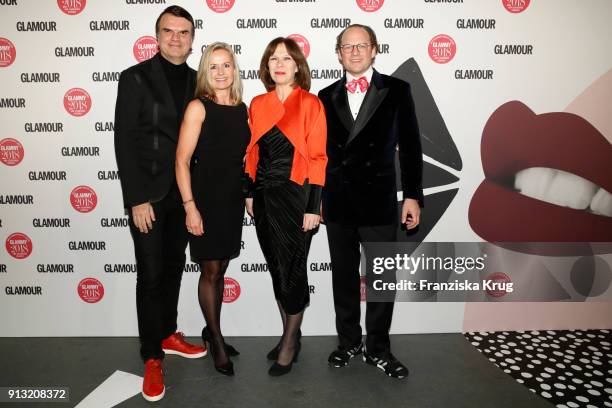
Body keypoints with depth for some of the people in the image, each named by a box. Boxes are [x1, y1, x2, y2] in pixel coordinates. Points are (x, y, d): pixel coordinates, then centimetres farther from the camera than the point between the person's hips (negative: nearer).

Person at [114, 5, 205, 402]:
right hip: (149, 195, -4)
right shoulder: (135, 78, -6)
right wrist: (137, 200, -15)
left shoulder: (197, 82, 7)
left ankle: (168, 335, 33)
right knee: (151, 275, 2)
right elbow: (124, 143, -10)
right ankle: (152, 357, 16)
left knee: (174, 268, 15)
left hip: (184, 194, 5)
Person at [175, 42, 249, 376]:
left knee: (221, 269, 15)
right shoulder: (198, 107, -10)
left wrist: (249, 195, 9)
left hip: (233, 199, 6)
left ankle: (212, 330, 33)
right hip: (205, 198, -5)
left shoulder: (242, 109, 7)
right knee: (210, 271, 3)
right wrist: (190, 207, -17)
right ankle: (217, 342, 20)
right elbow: (182, 161, -12)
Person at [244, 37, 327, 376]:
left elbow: (317, 158, -9)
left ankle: (290, 342, 23)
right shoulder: (257, 104, 9)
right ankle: (289, 336, 30)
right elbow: (251, 153, 13)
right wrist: (249, 193, 10)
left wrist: (313, 207, -13)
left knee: (292, 268, 3)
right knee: (276, 268, 13)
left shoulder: (310, 104, -5)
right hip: (264, 196, 5)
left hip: (295, 195, -5)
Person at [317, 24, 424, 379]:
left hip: (379, 201, -2)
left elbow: (410, 147, 0)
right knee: (344, 277, 12)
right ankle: (349, 343, 29)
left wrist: (413, 195, -5)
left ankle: (378, 348, 22)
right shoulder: (327, 96, 9)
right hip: (337, 202, 3)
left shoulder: (397, 90, 2)